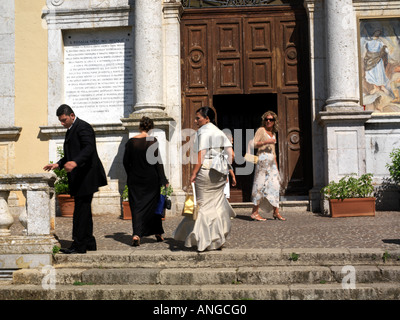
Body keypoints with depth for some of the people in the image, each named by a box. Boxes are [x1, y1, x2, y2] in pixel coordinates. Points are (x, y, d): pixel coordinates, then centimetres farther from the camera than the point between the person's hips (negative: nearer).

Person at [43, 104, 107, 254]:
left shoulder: (83, 127, -11)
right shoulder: (71, 130, 21)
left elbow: (89, 148, -27)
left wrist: (75, 162, -41)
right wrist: (58, 164, 14)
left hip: (86, 176, -11)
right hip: (79, 178, 11)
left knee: (81, 210, -9)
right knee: (84, 210, 14)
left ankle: (79, 245, -5)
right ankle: (89, 243, 21)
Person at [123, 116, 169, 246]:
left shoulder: (131, 142, -1)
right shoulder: (153, 141, -8)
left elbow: (125, 161, 3)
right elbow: (158, 161, -8)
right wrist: (163, 180, -3)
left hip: (134, 180, 1)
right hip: (151, 179, -1)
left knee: (136, 206, 4)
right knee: (153, 204, 13)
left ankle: (136, 234, -12)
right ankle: (158, 234, 24)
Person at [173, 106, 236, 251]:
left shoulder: (203, 132, -8)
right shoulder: (220, 132, 13)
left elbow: (201, 155, -16)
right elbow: (230, 154, 8)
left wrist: (194, 174, -15)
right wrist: (227, 170, 15)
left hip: (205, 171, -7)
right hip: (220, 174, 7)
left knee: (204, 204, 2)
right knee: (217, 203, 14)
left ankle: (206, 240, 5)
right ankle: (218, 239, 21)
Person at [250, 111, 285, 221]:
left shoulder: (273, 133, 20)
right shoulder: (261, 130, 0)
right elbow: (254, 144, -10)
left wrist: (276, 166, 20)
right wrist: (266, 142, -19)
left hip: (271, 161, 7)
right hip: (263, 159, -7)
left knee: (274, 185, 3)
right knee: (260, 185, -7)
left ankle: (276, 212, 7)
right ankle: (255, 212, -3)